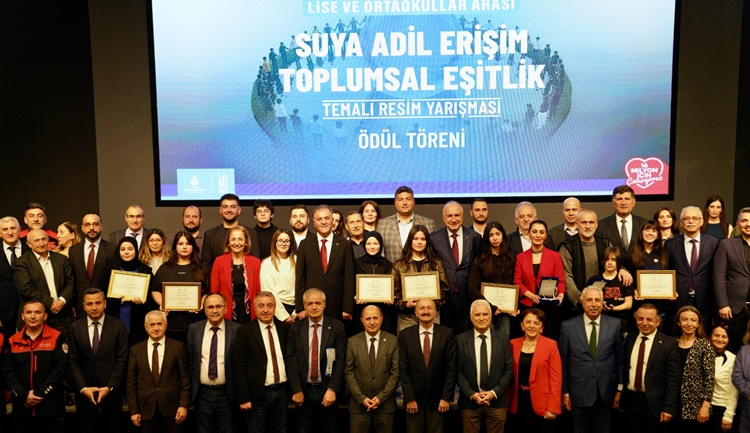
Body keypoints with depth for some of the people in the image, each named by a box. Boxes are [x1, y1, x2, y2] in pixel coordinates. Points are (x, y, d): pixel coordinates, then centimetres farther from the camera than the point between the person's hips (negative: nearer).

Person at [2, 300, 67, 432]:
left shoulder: (57, 338, -2)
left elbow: (60, 369, -7)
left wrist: (39, 393, -12)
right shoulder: (13, 341, 8)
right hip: (21, 408, 3)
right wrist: (24, 396, -9)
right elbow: (8, 372, 3)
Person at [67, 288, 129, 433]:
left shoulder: (118, 326, -4)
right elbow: (73, 361, 1)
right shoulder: (75, 328, 2)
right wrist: (83, 388, -8)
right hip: (85, 391, 1)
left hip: (112, 389, -1)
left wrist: (109, 387, -11)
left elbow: (121, 359, -5)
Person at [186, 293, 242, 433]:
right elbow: (189, 360, 5)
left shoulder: (236, 330, -8)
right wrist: (190, 388, 5)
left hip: (227, 393, -2)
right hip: (202, 393, 2)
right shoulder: (194, 329, 1)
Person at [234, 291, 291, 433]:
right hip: (258, 394, -3)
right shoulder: (245, 331, -6)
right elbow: (239, 367, -7)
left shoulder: (285, 328, 5)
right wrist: (243, 398, -11)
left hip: (282, 391, 4)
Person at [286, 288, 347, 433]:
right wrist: (296, 390, -8)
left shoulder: (337, 327, -4)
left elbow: (340, 360, -7)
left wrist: (332, 390, -13)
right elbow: (291, 360, -2)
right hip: (304, 390, 1)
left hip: (328, 390, -1)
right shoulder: (295, 328, 1)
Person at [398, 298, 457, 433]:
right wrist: (409, 398, -6)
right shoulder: (405, 335, -1)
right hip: (414, 398, 0)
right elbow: (403, 369, -2)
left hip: (438, 398, 0)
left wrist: (447, 397, -5)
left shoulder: (447, 333, -2)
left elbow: (451, 367, -2)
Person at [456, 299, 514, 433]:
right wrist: (471, 394, -11)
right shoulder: (461, 340, 0)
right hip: (469, 402, 0)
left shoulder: (503, 340, 3)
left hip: (497, 402, 1)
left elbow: (509, 370, 1)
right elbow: (458, 371, -1)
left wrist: (494, 392, -9)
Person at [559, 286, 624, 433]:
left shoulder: (615, 324, 0)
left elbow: (620, 359, 4)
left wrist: (620, 389, 3)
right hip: (580, 393, -1)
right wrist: (565, 392, 1)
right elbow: (563, 363, 0)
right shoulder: (568, 326, -4)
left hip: (606, 393, 1)